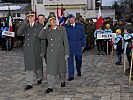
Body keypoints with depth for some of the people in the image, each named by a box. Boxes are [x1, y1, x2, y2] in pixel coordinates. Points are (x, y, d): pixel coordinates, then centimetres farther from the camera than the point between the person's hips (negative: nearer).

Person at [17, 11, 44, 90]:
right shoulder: (25, 26, 7)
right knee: (28, 66, 1)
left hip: (36, 49, -2)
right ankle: (29, 84, 6)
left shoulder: (40, 26, -1)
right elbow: (19, 33, -8)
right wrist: (24, 23, -14)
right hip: (27, 49, 2)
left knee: (37, 64, 12)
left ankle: (39, 78, 37)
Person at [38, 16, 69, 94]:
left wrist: (67, 53, -7)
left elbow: (66, 42, -2)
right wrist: (45, 27, -12)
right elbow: (41, 37, -10)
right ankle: (50, 87, 4)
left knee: (61, 68, 14)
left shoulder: (62, 29, 1)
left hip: (60, 52, 0)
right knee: (50, 70, -3)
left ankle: (63, 81, 40)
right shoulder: (47, 30, 6)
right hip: (50, 53, 1)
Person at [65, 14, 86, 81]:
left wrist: (83, 45, 5)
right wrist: (66, 24, -15)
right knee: (70, 60, -3)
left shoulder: (80, 26, 7)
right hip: (69, 45, -1)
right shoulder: (66, 26, 4)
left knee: (78, 59, 14)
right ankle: (71, 76, 2)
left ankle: (79, 71, 41)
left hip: (78, 45, 1)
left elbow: (83, 36, 8)